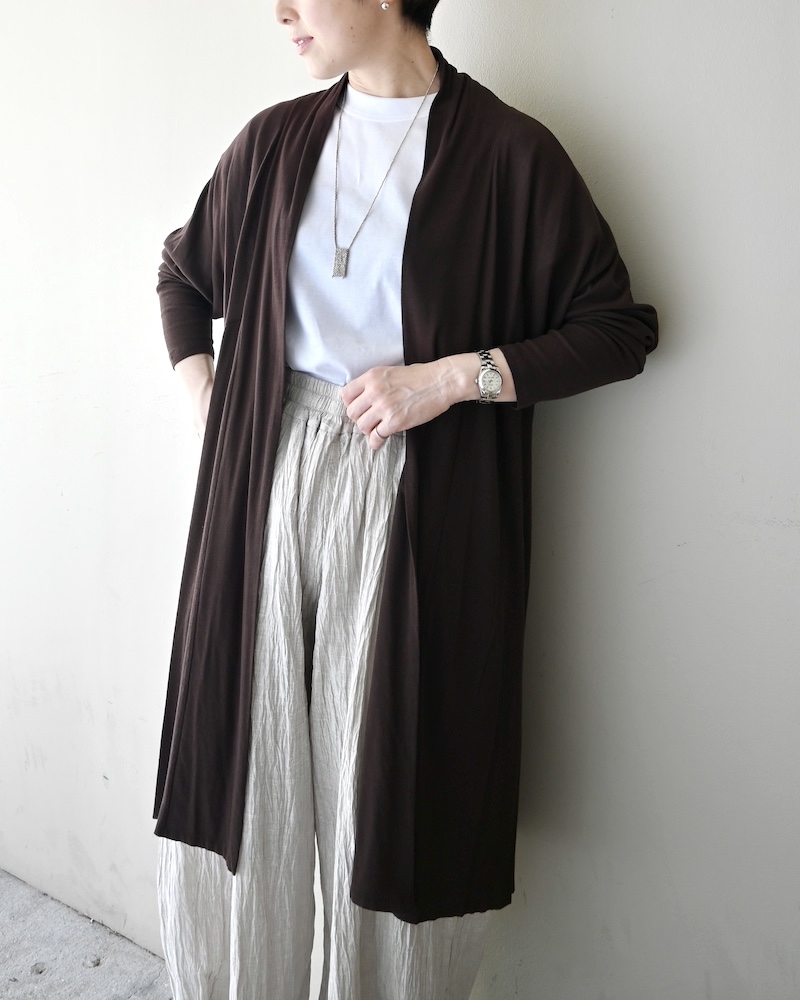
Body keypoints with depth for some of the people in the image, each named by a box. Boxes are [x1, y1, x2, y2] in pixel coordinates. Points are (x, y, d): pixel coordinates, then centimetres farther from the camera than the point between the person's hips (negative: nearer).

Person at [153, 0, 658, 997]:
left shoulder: (507, 152, -3)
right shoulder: (276, 141, 10)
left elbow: (621, 328, -3)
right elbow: (184, 272, 25)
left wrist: (452, 374, -13)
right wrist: (202, 397, 10)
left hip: (411, 503, -4)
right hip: (269, 479, 4)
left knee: (385, 786, 4)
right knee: (239, 768, 10)